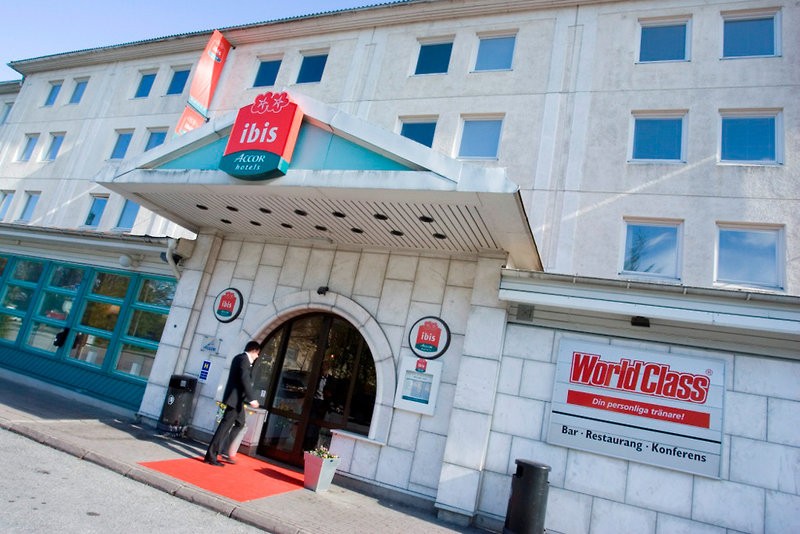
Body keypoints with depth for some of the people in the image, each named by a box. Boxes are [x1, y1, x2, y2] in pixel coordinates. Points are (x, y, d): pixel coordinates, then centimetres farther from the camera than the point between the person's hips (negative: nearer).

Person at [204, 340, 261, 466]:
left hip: (236, 397, 11)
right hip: (236, 398, -11)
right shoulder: (244, 359, -15)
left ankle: (221, 448, 24)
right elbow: (245, 379, -26)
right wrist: (252, 398, -29)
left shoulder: (239, 357, 16)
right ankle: (211, 455, -4)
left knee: (239, 423, 20)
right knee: (226, 425, -7)